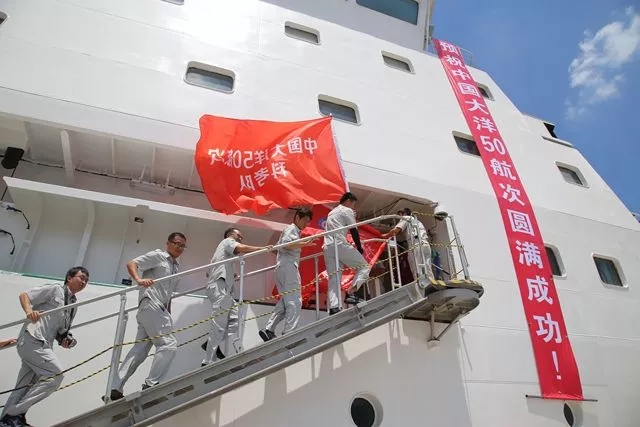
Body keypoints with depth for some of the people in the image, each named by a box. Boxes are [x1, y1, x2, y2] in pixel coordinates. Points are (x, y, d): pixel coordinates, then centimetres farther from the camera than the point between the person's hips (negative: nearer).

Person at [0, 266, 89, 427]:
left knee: (25, 386, 10)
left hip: (43, 345, 9)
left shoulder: (73, 306, 21)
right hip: (31, 339, -9)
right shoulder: (55, 289, -1)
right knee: (56, 374, -16)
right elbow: (24, 295, -5)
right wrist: (29, 311, -25)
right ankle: (15, 413, -8)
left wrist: (65, 339, 5)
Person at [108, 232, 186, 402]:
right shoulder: (157, 256, 2)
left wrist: (169, 318, 19)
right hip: (151, 305, -8)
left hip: (159, 309, 8)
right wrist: (139, 280, -28)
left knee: (140, 349, 4)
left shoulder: (176, 267, 25)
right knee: (169, 344, -13)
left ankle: (115, 389, 7)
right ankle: (151, 384, -10)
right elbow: (131, 264, -8)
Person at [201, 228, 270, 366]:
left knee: (235, 320, 0)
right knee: (219, 326, -11)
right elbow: (242, 248, -17)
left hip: (224, 289, 10)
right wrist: (265, 248, -16)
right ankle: (208, 362, -8)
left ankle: (211, 343, 3)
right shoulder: (228, 241, 7)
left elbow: (208, 273, 31)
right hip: (220, 287, -10)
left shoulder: (222, 248, 33)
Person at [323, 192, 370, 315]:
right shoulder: (347, 210, 6)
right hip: (340, 245, -8)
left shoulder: (332, 212, 31)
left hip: (327, 247, 8)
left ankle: (333, 308, -12)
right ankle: (350, 293, -14)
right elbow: (354, 231, 1)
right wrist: (359, 248, 8)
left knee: (334, 278, 2)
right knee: (364, 266, 2)